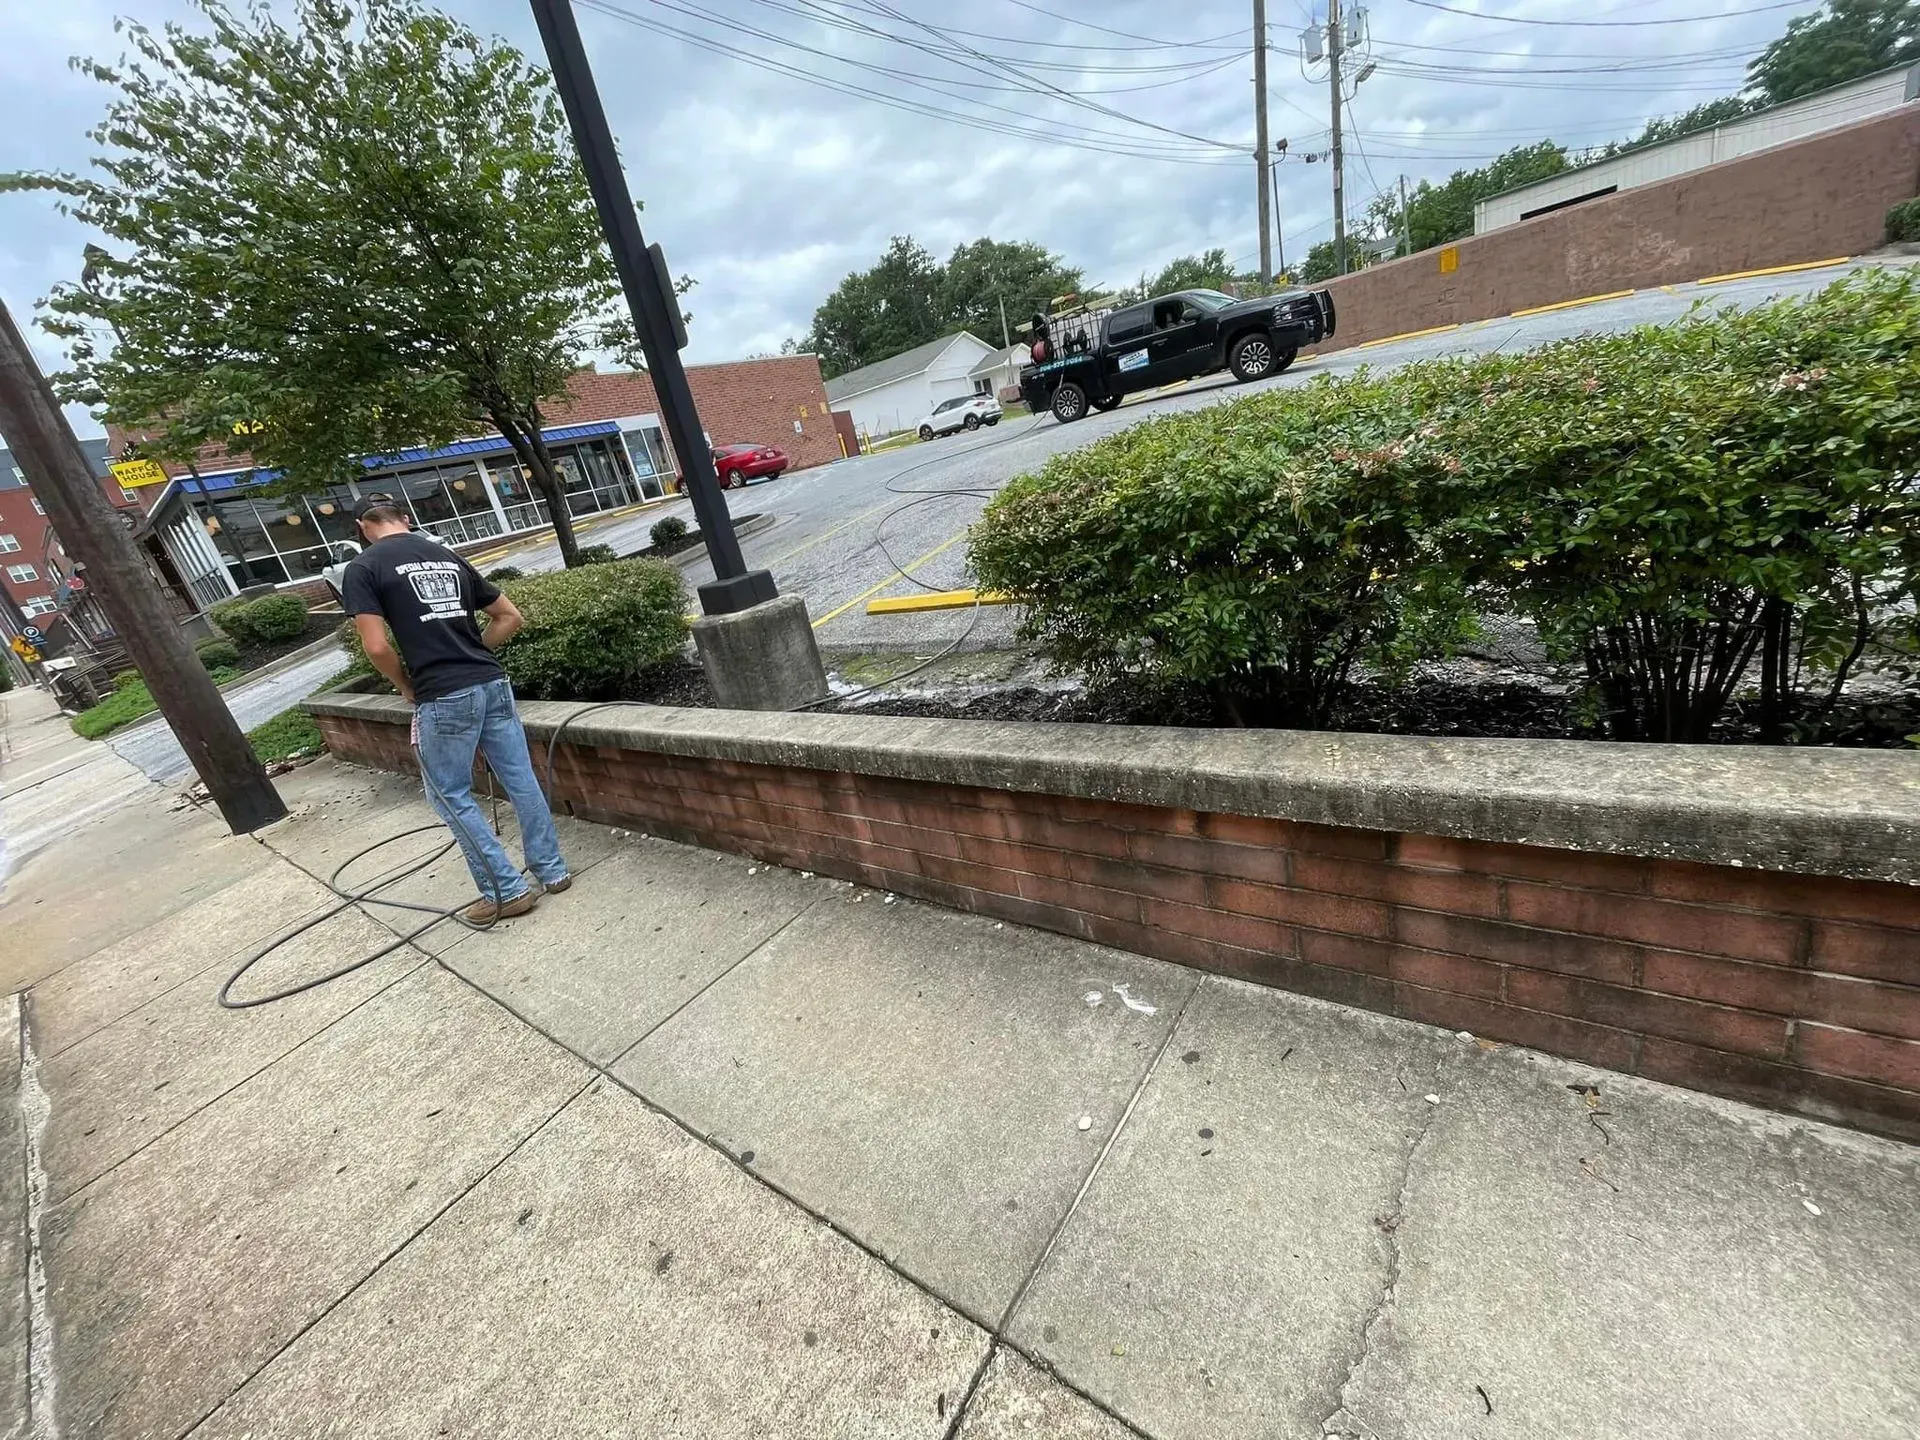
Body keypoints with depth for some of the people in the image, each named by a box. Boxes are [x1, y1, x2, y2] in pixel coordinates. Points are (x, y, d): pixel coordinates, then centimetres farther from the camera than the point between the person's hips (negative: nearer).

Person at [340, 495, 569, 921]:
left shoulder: (363, 567, -2)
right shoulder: (448, 557, 14)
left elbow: (376, 647, -10)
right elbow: (511, 618, 15)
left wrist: (406, 686, 7)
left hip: (444, 698, -5)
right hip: (494, 683, 5)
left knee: (450, 796, 9)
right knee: (521, 780, 12)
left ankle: (506, 891, 12)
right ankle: (552, 870, 22)